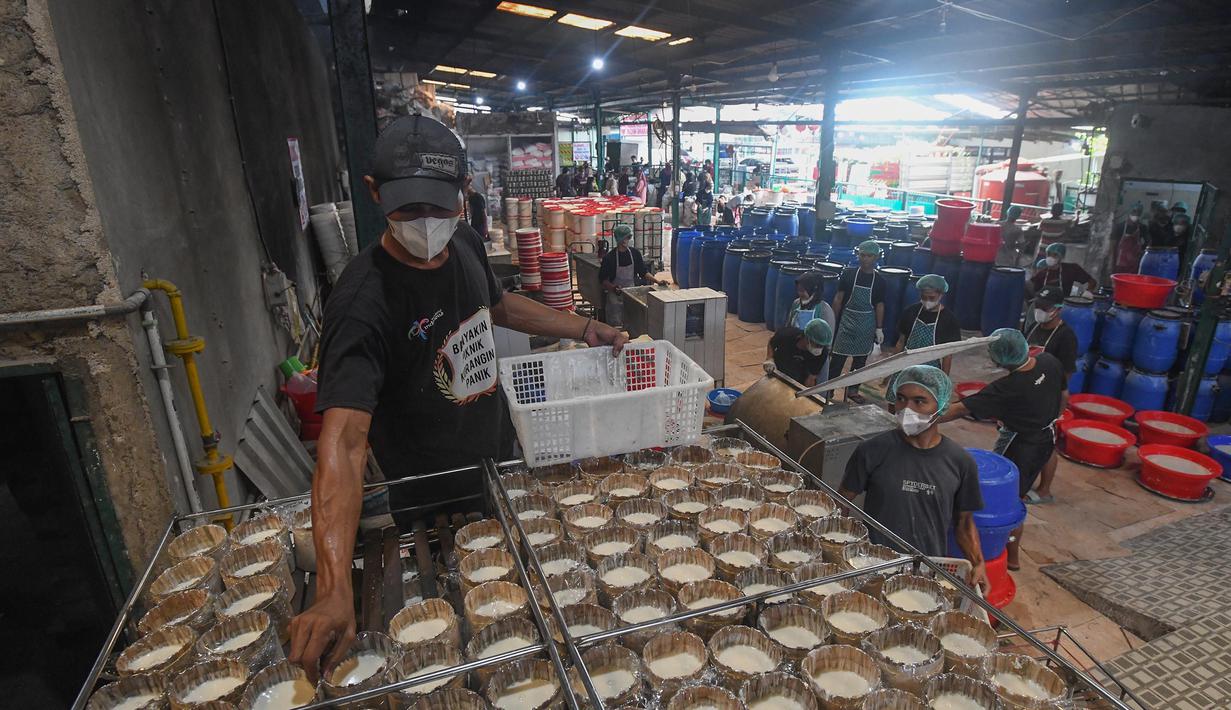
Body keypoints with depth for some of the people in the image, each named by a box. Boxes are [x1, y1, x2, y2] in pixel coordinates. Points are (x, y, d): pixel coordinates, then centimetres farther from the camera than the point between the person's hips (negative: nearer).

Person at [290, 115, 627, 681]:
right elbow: (343, 438, -41)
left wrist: (584, 328, 7)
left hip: (502, 464, 7)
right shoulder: (364, 302, -32)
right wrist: (335, 590, -50)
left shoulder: (465, 243, -9)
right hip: (434, 502, -7)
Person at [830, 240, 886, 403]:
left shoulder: (879, 281, 0)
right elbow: (838, 298, -1)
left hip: (867, 325, 2)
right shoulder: (848, 274, -4)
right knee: (838, 357, -4)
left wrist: (879, 328, 2)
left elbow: (879, 305, 4)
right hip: (846, 321, -2)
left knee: (861, 358, 11)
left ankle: (853, 390, 26)